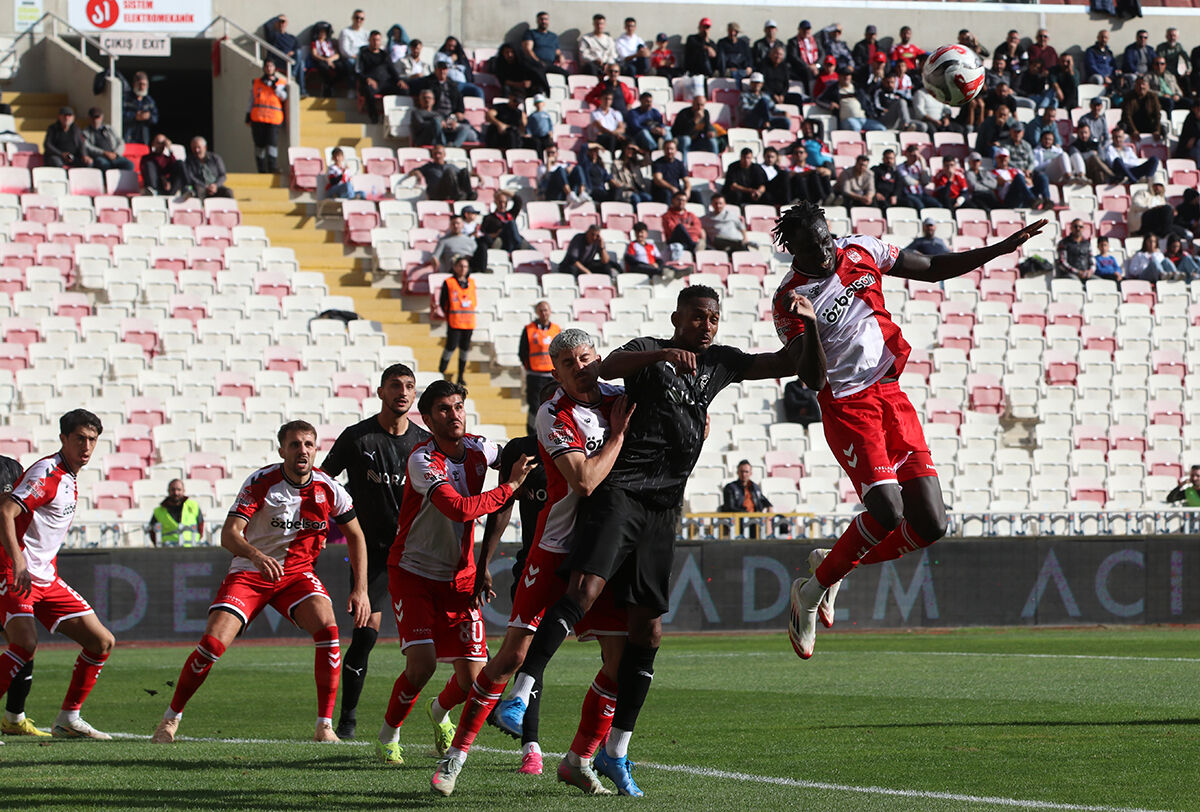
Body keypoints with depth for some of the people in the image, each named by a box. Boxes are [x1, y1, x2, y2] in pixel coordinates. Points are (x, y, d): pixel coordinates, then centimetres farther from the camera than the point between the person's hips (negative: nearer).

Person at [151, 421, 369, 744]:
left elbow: (355, 536, 7)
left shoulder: (328, 489, -7)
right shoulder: (260, 482, -17)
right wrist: (256, 555, -47)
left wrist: (361, 589, -3)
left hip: (297, 572, 2)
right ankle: (171, 717, 4)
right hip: (248, 572, -2)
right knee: (212, 643, -18)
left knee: (327, 628, -26)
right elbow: (229, 534, -25)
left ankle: (325, 725, -20)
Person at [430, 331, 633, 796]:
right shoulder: (553, 416, -14)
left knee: (620, 661, -2)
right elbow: (586, 480, -25)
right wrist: (619, 432, -16)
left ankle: (579, 761, 13)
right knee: (513, 656, -9)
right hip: (556, 549, -5)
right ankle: (456, 754, 1)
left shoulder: (617, 398, 4)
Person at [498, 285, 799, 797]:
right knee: (586, 588, -25)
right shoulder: (649, 352, 0)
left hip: (663, 506, 6)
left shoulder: (720, 362, 17)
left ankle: (616, 750, 13)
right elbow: (608, 367, -21)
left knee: (647, 629, 6)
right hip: (620, 490, -6)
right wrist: (665, 354, -36)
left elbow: (787, 364, 21)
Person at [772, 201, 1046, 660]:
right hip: (845, 406, -6)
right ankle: (813, 590, -3)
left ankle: (831, 569, 16)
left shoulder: (860, 252, 4)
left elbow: (934, 269, 15)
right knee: (887, 511, -23)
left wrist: (1002, 248, 10)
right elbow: (813, 379, -15)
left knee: (929, 526, -4)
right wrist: (810, 327, -32)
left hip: (890, 394, 6)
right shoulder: (790, 300, -10)